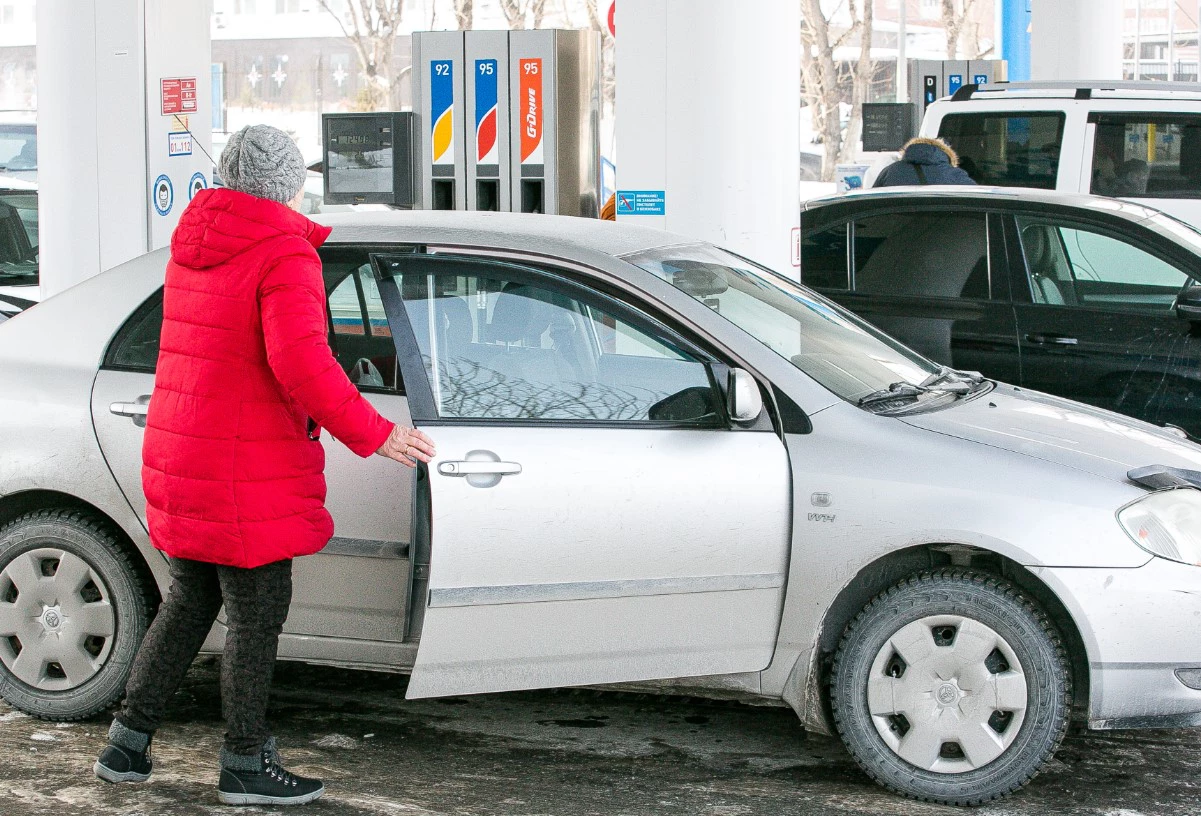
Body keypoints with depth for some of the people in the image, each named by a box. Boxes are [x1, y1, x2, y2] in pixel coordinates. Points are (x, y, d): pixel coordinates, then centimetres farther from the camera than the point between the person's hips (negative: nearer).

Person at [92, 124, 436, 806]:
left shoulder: (192, 250, 12)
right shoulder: (285, 256, -15)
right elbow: (300, 361, -28)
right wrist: (374, 435, -22)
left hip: (180, 458, 9)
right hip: (246, 475, -8)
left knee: (190, 603, 19)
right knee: (257, 615, 3)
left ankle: (128, 745, 22)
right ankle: (246, 767, 11)